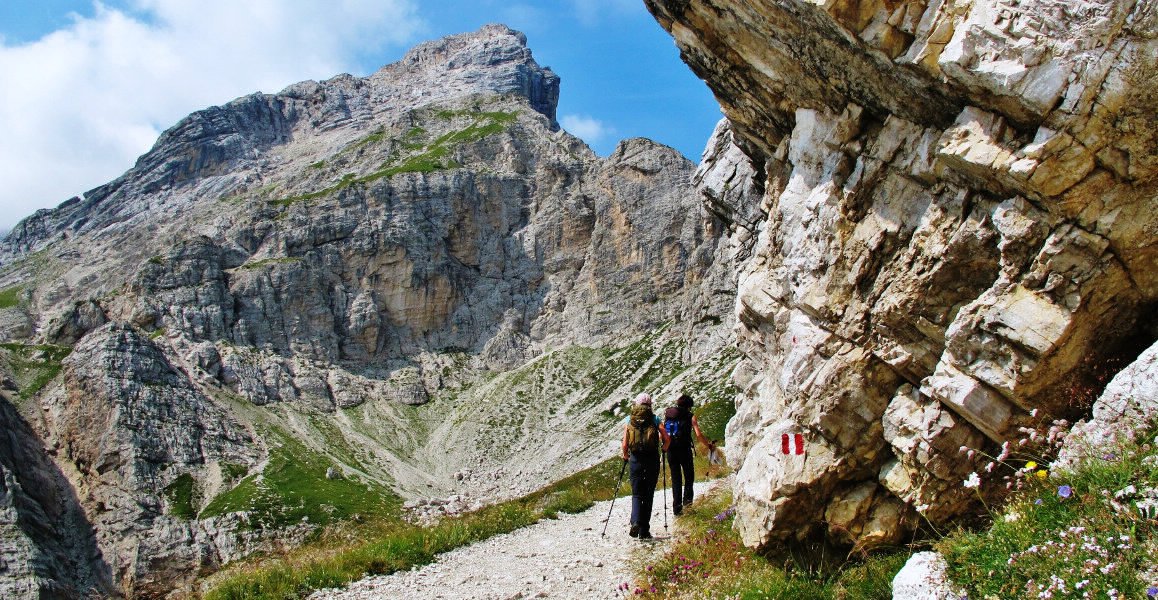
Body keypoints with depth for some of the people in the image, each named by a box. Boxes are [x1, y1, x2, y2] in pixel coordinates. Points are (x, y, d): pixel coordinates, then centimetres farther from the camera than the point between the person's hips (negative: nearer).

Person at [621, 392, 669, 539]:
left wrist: (625, 456, 18)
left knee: (637, 494, 9)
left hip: (636, 459, 0)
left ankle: (635, 522, -15)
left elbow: (625, 444, -1)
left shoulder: (629, 420, 4)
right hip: (652, 459, 0)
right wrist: (663, 449, 16)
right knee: (648, 495, 9)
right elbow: (666, 439, -5)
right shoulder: (655, 419, 2)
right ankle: (644, 531, 9)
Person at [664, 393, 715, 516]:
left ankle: (677, 507, 7)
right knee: (689, 475, 16)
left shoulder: (667, 414, 9)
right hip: (684, 449, -3)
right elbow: (698, 435, -8)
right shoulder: (690, 416, -1)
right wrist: (709, 445, 5)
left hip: (670, 450, 3)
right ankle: (687, 498, 1)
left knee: (676, 478, 10)